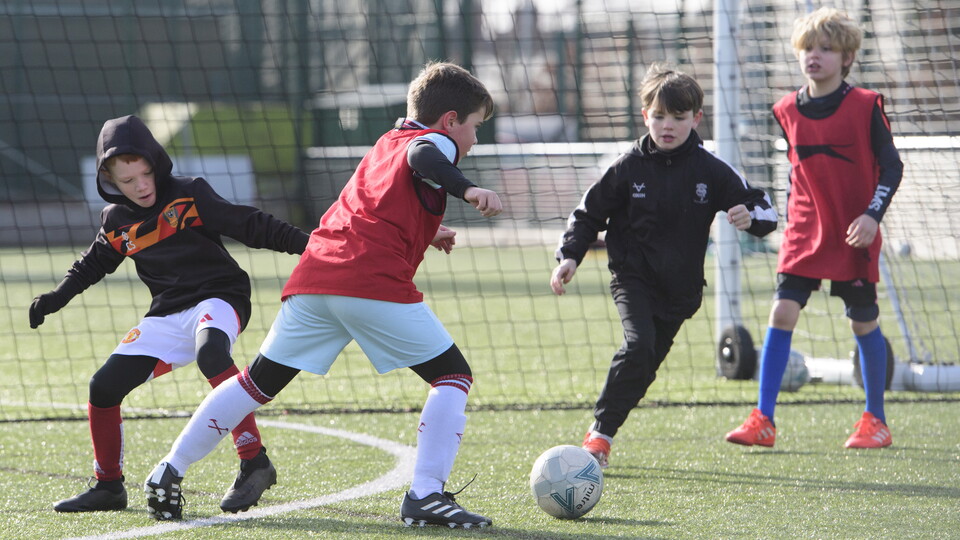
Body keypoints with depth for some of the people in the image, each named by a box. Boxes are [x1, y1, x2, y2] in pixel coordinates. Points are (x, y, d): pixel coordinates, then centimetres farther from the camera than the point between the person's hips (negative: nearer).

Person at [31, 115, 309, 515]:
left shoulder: (188, 196, -8)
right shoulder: (116, 221, 7)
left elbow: (249, 225, -11)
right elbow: (95, 263, 27)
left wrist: (304, 242, -20)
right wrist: (59, 297, 17)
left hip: (218, 298, -6)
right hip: (168, 317, 6)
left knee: (210, 353, -39)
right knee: (104, 386, -1)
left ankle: (254, 463, -41)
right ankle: (108, 487, 19)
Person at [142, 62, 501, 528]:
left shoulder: (386, 144, 31)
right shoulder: (435, 141, 7)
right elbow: (424, 159, -19)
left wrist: (421, 234, 47)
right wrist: (468, 189, -35)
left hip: (315, 277, 8)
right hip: (375, 284, -8)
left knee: (260, 380, 17)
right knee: (453, 376, 0)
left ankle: (170, 470, 15)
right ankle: (425, 494, -14)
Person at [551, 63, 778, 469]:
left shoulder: (710, 171, -3)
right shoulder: (629, 168, -5)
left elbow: (761, 206, 1)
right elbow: (588, 213, 5)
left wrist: (750, 216, -23)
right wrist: (569, 256, -9)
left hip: (679, 287, 2)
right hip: (633, 277, -2)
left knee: (643, 368, 6)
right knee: (637, 346, -24)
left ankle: (601, 434, 23)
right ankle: (600, 433, -16)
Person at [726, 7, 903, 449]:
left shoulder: (865, 106, -7)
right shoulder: (788, 111, 4)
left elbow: (891, 166, -4)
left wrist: (873, 215, -15)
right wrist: (791, 219, 14)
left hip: (854, 235, -3)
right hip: (805, 232, 3)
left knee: (863, 322, 4)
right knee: (782, 312, -9)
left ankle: (875, 420, 19)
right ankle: (763, 420, -8)